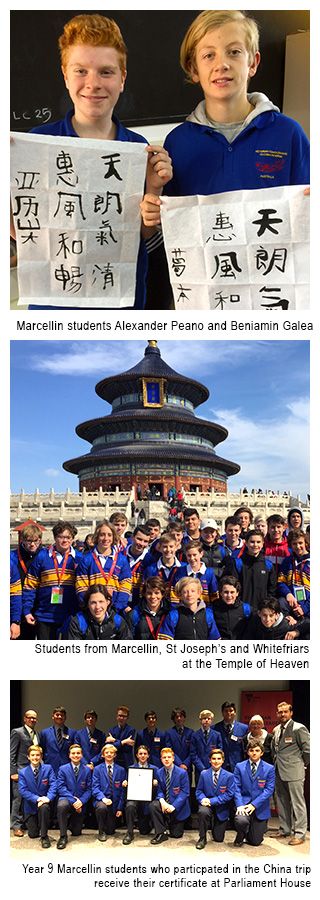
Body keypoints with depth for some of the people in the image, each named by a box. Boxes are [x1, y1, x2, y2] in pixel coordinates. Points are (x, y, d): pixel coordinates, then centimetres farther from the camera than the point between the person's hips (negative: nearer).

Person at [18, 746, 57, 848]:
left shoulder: (48, 769, -3)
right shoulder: (23, 772, -3)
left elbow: (53, 785, -10)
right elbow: (23, 790, -12)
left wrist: (48, 798, -30)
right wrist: (37, 798, -26)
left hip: (44, 801, -1)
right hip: (30, 806, 1)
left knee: (44, 807, -37)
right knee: (33, 834, 0)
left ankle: (44, 836, -20)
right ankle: (31, 822, 38)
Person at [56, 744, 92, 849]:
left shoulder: (87, 770, 5)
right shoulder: (63, 769, -1)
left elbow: (89, 789, 2)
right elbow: (61, 788, -9)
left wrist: (81, 801, -16)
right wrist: (73, 800, -21)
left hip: (80, 803, 2)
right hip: (66, 798, -2)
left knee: (76, 833, 3)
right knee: (61, 806, -39)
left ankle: (74, 822, 41)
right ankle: (63, 836, -24)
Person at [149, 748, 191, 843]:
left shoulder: (182, 773, -12)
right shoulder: (159, 773, 0)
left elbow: (185, 792, -14)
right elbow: (159, 790, 1)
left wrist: (173, 806, -25)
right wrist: (162, 801, -23)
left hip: (178, 807, -2)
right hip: (165, 803, 2)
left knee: (176, 834, 1)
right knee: (153, 806, -30)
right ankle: (161, 833, -16)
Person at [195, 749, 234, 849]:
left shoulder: (229, 776, -6)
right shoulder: (204, 774, 1)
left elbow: (229, 794, -11)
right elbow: (199, 791, 5)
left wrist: (212, 801, -20)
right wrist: (203, 799, -20)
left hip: (221, 809, 0)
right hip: (207, 805, 0)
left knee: (218, 839, 2)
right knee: (203, 811, -37)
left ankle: (215, 826, 39)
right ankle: (202, 838, -13)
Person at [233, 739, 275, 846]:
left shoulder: (269, 769, 1)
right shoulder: (239, 767, 4)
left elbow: (269, 790, -6)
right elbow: (236, 788, -1)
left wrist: (254, 805, -15)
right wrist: (239, 805, -18)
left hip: (260, 808, 0)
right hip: (244, 803, 0)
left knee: (256, 842, -1)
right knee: (241, 821, -32)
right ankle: (240, 836, 4)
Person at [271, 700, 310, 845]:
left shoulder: (299, 728, -11)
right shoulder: (276, 730, 12)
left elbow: (308, 749, -11)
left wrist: (302, 764, -4)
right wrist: (275, 763, 15)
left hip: (294, 772, -8)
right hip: (279, 772, 8)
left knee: (297, 803, -3)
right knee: (282, 802, 15)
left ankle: (299, 834, 2)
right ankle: (284, 830, 26)